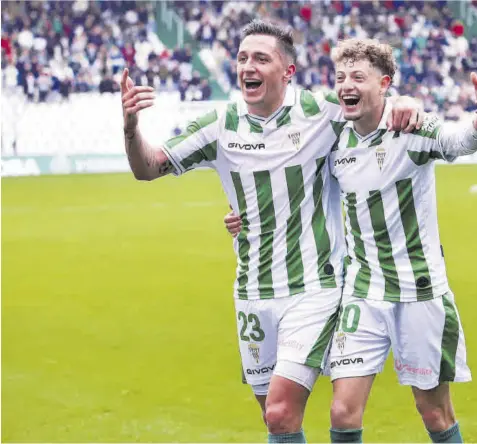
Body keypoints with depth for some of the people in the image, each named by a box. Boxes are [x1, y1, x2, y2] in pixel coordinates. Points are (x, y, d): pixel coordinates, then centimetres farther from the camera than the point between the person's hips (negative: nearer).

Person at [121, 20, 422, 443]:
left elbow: (374, 107, 9)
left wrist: (405, 105, -15)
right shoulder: (221, 126, 1)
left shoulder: (321, 111, -7)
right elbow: (148, 167, 2)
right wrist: (131, 127, -18)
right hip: (254, 296, 4)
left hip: (314, 290, -4)